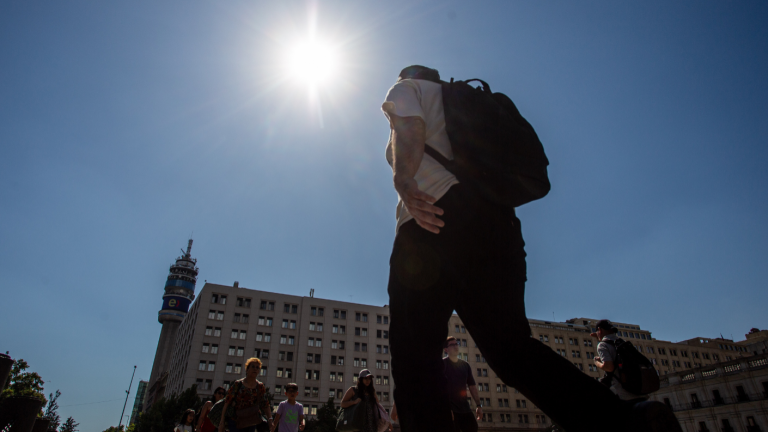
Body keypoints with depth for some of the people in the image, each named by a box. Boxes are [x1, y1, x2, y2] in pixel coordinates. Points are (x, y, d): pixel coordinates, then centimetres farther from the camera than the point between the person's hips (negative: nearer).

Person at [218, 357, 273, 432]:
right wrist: (222, 422, -9)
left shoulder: (260, 387, 5)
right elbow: (227, 402, -4)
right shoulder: (238, 384, -4)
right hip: (236, 422, -3)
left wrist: (269, 419, -16)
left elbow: (265, 404, 0)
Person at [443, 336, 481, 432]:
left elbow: (472, 386, 17)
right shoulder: (442, 364, -5)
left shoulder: (465, 365, 13)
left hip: (464, 408, 6)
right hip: (449, 409, -6)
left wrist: (479, 405, 9)